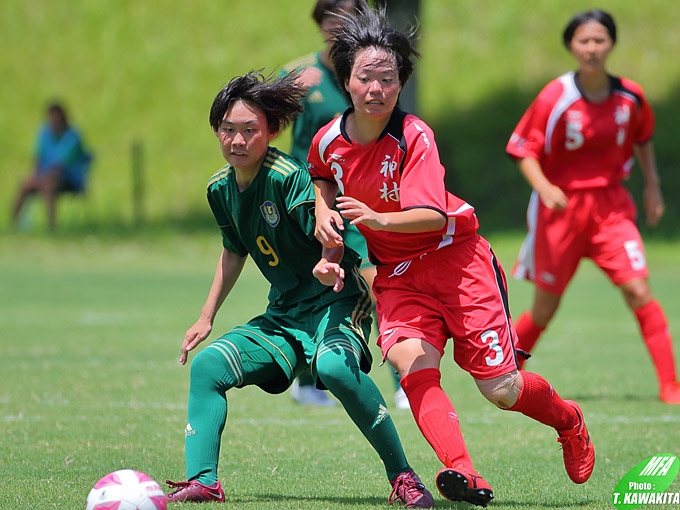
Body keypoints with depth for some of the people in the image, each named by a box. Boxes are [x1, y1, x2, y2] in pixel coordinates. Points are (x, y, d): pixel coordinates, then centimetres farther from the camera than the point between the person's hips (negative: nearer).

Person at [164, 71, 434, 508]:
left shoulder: (287, 176, -18)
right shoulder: (221, 189, 6)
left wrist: (329, 263, -47)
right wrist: (207, 318, 24)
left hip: (336, 303, -8)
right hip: (284, 313, 8)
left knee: (334, 365, -36)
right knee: (208, 364, -7)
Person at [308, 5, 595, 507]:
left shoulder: (414, 137, -20)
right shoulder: (329, 139, -4)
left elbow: (433, 216, -30)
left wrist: (376, 219, -46)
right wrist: (325, 211, 2)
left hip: (454, 256, -4)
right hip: (396, 273, 4)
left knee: (502, 389, -3)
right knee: (414, 367, -26)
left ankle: (568, 420, 30)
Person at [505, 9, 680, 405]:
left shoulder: (631, 97, -3)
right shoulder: (555, 98, -14)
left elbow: (643, 136, 18)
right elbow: (525, 150, -10)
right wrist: (543, 187, -27)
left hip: (611, 205, 2)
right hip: (561, 206, -2)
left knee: (638, 290, -15)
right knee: (545, 309, 7)